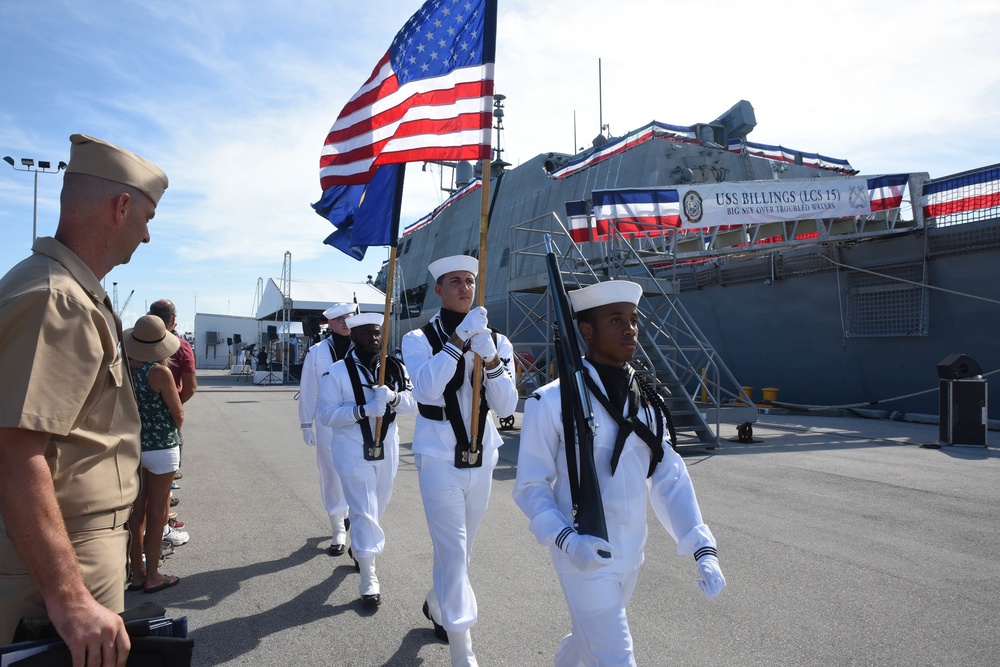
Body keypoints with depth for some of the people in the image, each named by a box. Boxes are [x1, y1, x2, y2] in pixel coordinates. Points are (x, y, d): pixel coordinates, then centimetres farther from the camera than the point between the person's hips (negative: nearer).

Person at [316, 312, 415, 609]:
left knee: (377, 509, 21)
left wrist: (394, 397, -23)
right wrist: (364, 409, -26)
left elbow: (413, 404, -2)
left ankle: (358, 549, 48)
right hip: (353, 452, -5)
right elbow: (324, 414, -15)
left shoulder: (395, 368, 0)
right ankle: (368, 579, 8)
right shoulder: (337, 372, -11)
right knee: (363, 513, -4)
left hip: (387, 450, 5)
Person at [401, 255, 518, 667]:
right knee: (453, 553, -6)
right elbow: (426, 387, -26)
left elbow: (507, 407, -7)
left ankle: (436, 605, 48)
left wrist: (490, 359, -22)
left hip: (481, 461, 4)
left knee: (461, 549, 20)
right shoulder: (419, 339, -7)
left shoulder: (496, 341, 2)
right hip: (439, 459, -4)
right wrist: (459, 339, -29)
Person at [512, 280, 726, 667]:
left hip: (631, 556, 6)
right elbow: (530, 486, -12)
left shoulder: (648, 403, 3)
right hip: (584, 556, -6)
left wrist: (702, 549, -11)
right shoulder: (552, 402, -16)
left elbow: (668, 478, -1)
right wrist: (567, 540, -26)